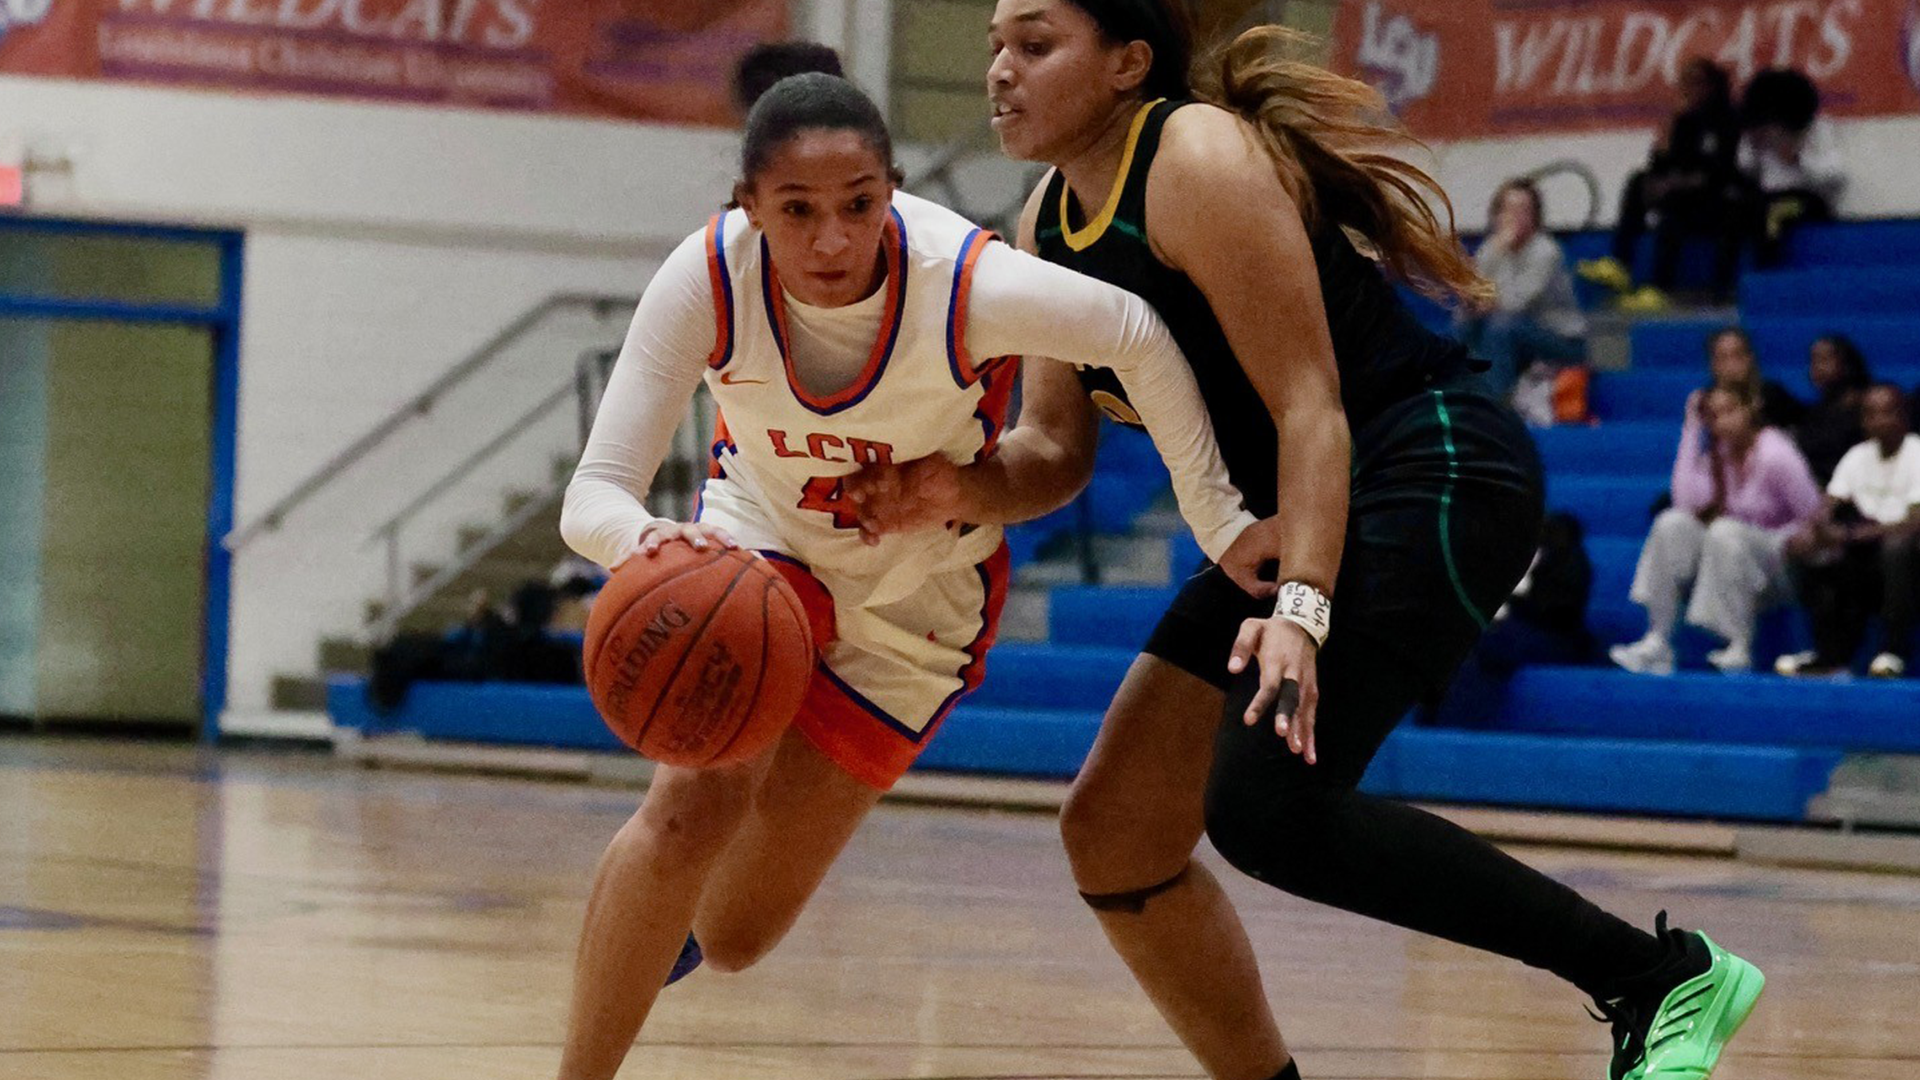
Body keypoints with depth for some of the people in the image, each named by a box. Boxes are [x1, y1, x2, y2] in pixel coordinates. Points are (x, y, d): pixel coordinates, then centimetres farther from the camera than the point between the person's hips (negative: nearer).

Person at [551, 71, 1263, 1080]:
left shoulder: (969, 286, -36)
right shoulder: (709, 281, -31)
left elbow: (1137, 336, -18)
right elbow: (591, 496, -33)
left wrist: (1219, 519, -19)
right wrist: (642, 537, -56)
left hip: (921, 594, 0)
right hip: (763, 537, 0)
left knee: (732, 935, 1)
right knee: (693, 803, -27)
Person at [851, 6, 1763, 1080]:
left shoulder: (1198, 159, -16)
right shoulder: (1049, 224, 10)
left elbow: (1309, 405, -20)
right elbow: (1055, 447, 8)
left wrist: (1301, 607, -31)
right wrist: (962, 488, -14)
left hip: (1433, 473, -10)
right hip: (1301, 513, 10)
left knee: (1267, 803, -25)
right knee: (1114, 832, 5)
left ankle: (1662, 978, -20)